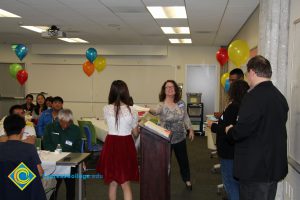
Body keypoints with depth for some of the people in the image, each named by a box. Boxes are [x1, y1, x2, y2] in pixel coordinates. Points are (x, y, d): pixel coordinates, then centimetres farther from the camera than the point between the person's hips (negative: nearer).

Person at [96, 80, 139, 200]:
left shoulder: (106, 109, -5)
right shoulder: (131, 111, -9)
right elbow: (135, 133, 3)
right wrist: (137, 124, 23)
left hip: (111, 145, 1)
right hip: (126, 145, -1)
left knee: (112, 183, 17)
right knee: (126, 184, 10)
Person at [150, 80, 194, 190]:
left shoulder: (181, 103, -1)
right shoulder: (162, 104, -14)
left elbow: (186, 117, 10)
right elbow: (156, 111, -37)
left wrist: (190, 129, 8)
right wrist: (149, 110, -59)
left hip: (180, 138, 4)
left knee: (183, 160, 17)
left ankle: (187, 180, 38)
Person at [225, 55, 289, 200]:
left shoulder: (254, 96, -19)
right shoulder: (280, 97, 6)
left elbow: (242, 130, -23)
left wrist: (230, 130, -2)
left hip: (255, 168, -8)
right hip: (275, 166, 8)